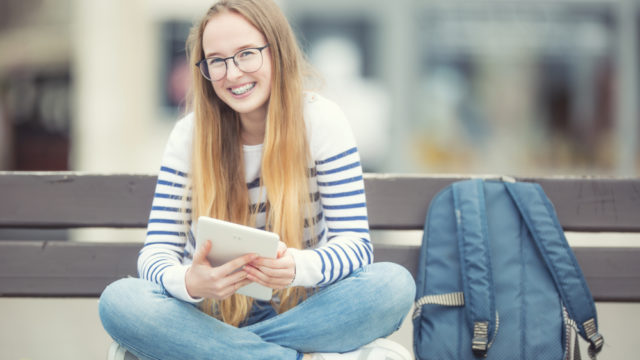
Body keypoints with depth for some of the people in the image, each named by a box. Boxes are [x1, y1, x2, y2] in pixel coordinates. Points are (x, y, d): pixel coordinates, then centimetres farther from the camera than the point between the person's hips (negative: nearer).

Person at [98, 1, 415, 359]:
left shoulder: (321, 121, -7)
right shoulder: (191, 135, -4)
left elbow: (355, 243, -11)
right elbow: (157, 250, -8)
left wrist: (298, 267, -35)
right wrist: (189, 283, -33)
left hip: (302, 310, -1)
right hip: (215, 314, 1)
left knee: (395, 284, -29)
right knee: (118, 300, -29)